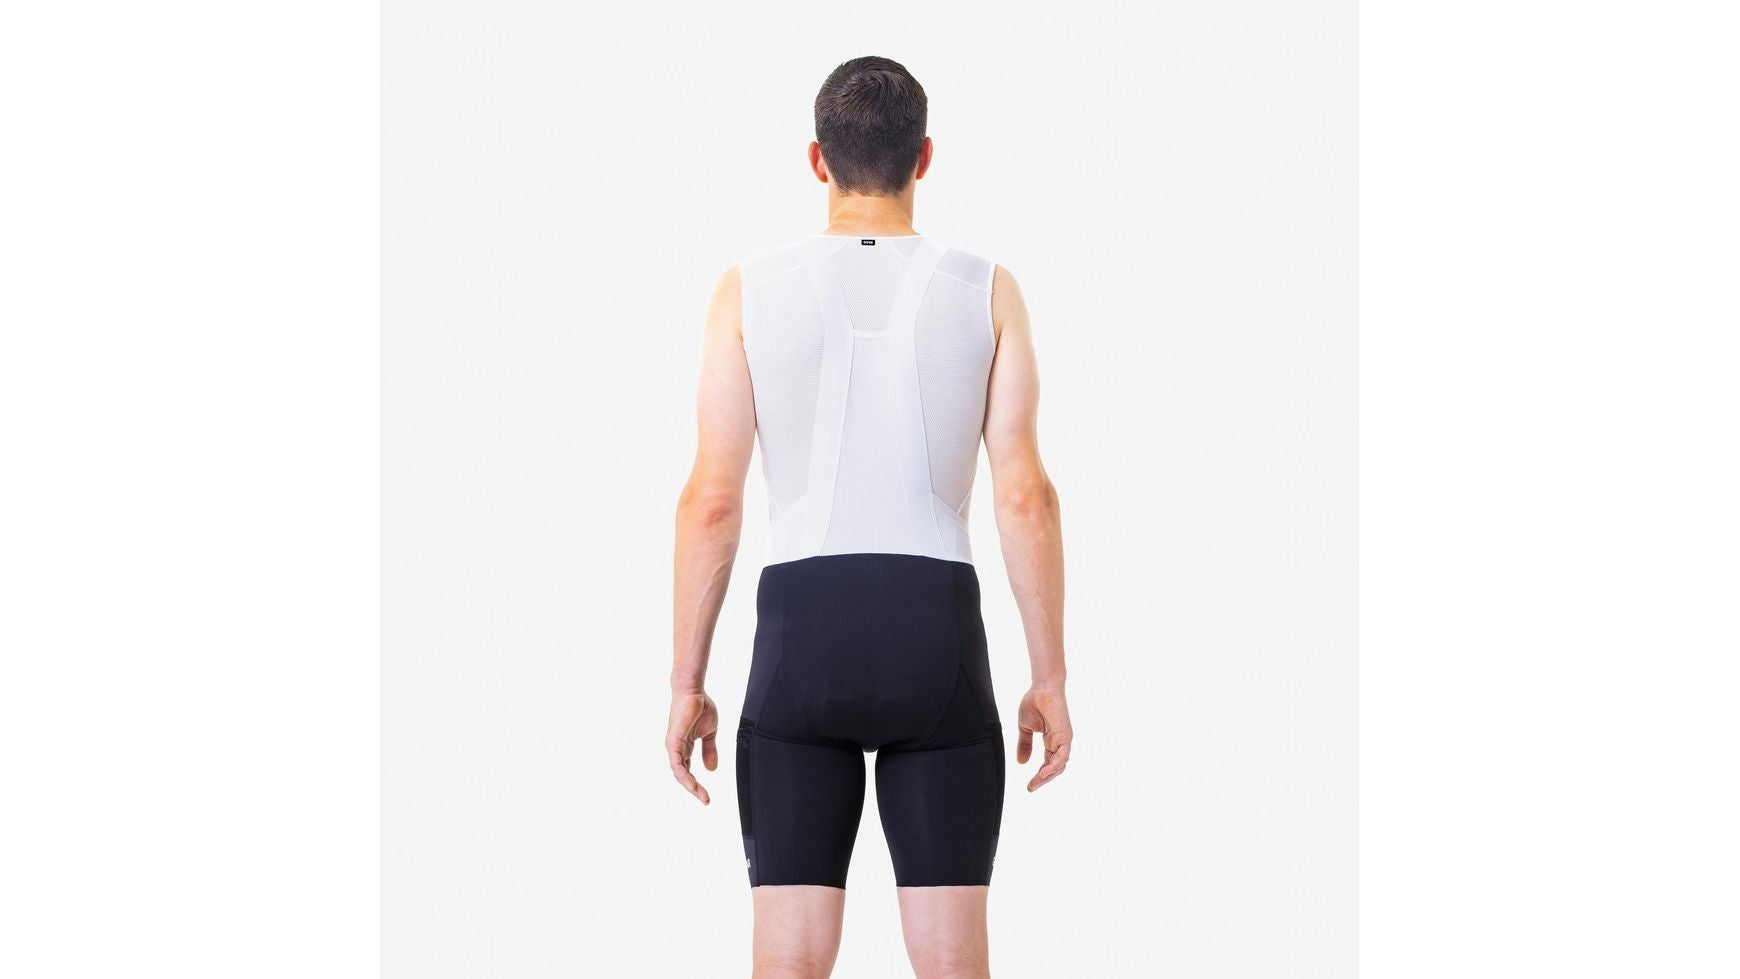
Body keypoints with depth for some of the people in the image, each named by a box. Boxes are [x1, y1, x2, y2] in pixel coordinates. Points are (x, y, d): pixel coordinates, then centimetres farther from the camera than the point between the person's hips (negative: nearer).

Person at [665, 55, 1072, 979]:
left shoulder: (750, 290, 1)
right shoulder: (985, 290, 2)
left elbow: (711, 498, -3)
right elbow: (1025, 494, -4)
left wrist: (685, 684, 4)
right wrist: (1049, 679, 3)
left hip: (802, 638, 0)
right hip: (938, 641, 0)